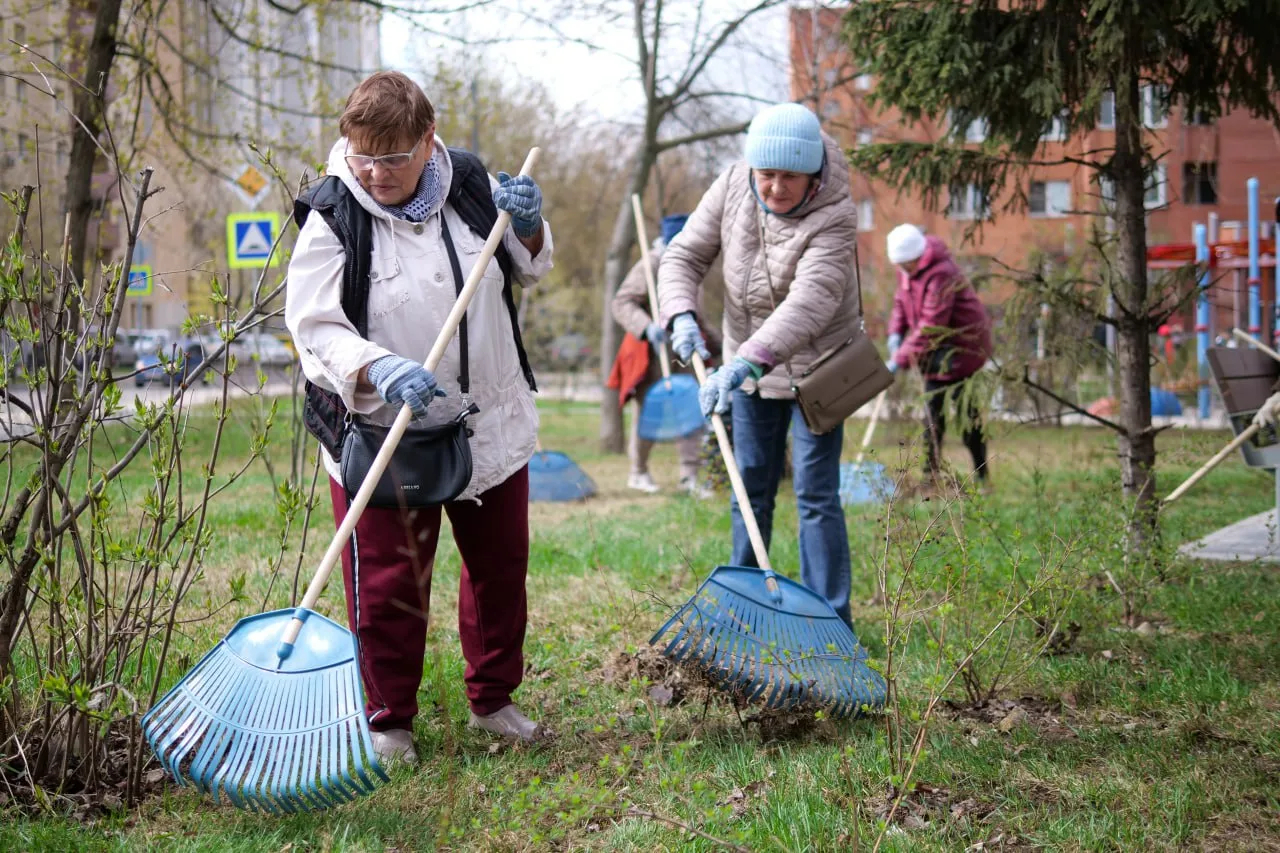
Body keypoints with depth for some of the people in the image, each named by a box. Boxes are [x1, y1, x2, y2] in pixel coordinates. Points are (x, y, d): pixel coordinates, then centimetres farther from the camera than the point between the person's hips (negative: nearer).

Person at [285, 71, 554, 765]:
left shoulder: (470, 184, -2)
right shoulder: (332, 218, -13)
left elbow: (529, 270, 13)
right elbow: (314, 327, -21)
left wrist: (526, 227, -10)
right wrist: (381, 371, -38)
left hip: (490, 427, 4)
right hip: (382, 435, -4)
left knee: (501, 567, 16)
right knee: (388, 585, 1)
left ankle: (493, 699, 35)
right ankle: (389, 720, 20)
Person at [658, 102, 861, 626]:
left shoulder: (835, 218, -27)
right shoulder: (732, 187, -11)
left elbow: (809, 302, -40)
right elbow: (684, 256, -7)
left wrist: (748, 361, -53)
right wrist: (682, 316, -27)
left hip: (815, 366, -5)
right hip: (747, 364, 5)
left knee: (816, 495, -7)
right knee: (750, 490, 13)